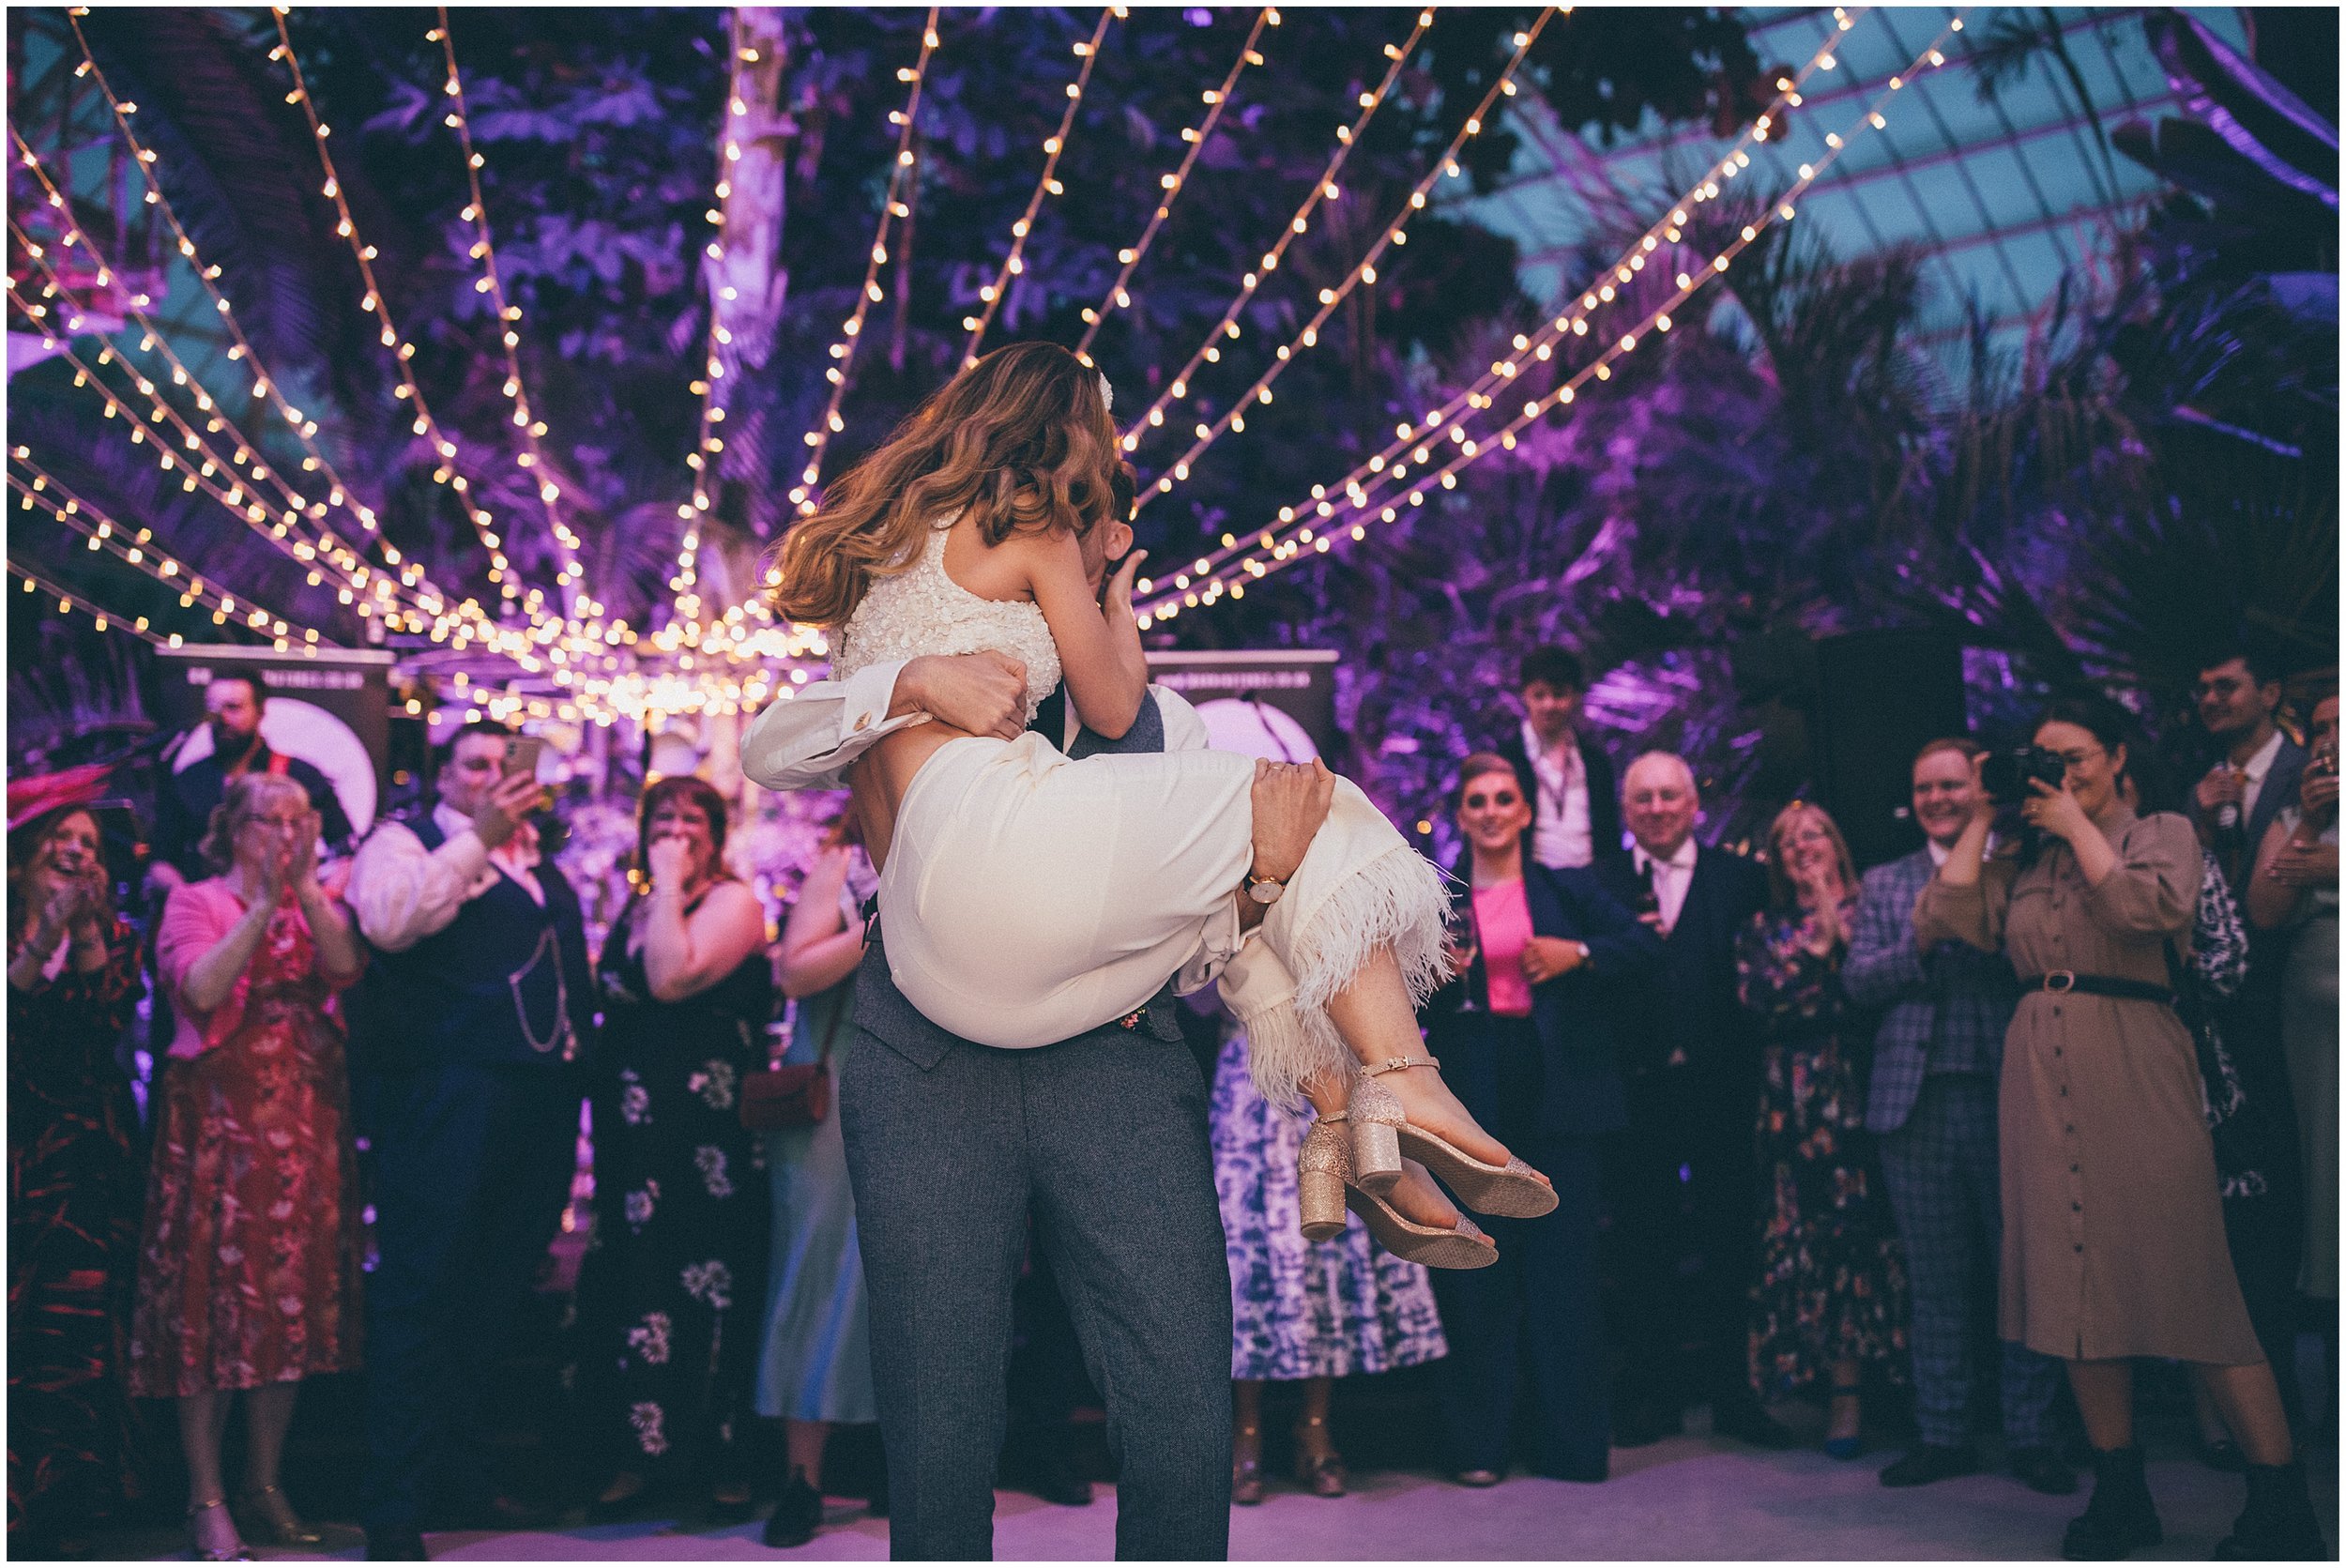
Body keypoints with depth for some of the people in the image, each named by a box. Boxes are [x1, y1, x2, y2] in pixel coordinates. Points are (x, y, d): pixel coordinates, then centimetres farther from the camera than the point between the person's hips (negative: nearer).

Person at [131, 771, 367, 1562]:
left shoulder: (319, 903, 14)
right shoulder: (195, 901, 3)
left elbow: (345, 968, -6)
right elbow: (201, 989, -15)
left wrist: (305, 887, -13)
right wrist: (264, 904, -15)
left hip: (304, 1116, 4)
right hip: (219, 1114, -4)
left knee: (293, 1289, 5)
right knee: (214, 1288, -6)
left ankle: (265, 1481, 15)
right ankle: (207, 1497, 0)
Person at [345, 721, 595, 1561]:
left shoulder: (540, 864, 22)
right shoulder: (404, 840, 2)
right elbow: (388, 920, -18)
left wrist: (577, 1048, 15)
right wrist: (477, 837, -21)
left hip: (539, 1101, 7)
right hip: (444, 1092, -7)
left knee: (493, 1294, 13)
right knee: (421, 1293, -6)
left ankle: (461, 1474, 25)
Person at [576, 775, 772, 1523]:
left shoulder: (733, 901, -5)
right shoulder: (636, 908, 16)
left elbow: (673, 979, -21)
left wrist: (671, 886, -15)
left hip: (707, 1130, -7)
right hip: (636, 1128, 7)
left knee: (707, 1286, -3)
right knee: (635, 1287, 6)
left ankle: (721, 1461, 6)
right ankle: (641, 1459, 14)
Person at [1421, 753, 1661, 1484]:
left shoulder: (1569, 890, 11)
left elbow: (1647, 948, 1)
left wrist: (1579, 953, -13)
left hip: (1556, 1095, 0)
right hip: (1472, 1097, 0)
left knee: (1564, 1265, 2)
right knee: (1476, 1273, 2)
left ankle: (1571, 1442, 11)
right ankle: (1479, 1443, 10)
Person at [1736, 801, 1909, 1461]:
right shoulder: (1765, 929, 15)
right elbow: (1759, 997, -3)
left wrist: (1836, 931, -7)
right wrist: (1812, 942, -4)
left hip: (1863, 1090, -1)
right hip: (1796, 1100, 1)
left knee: (1865, 1227, -6)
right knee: (1807, 1232, -3)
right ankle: (1843, 1389, 4)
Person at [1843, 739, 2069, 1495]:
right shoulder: (1886, 884, 15)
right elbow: (1856, 980, 5)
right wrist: (1920, 942, -10)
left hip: (2011, 1098, -2)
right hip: (1919, 1103, 2)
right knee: (1935, 1282, 7)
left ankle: (2030, 1435, 13)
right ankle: (1942, 1434, 16)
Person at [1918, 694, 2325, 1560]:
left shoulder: (2162, 831, 7)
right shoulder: (2024, 859, 15)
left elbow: (2152, 909, -14)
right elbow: (1945, 919, 3)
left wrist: (2076, 823, -6)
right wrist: (1980, 820, 8)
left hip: (2135, 1072, -4)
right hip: (2042, 1075, 4)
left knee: (2185, 1275, -7)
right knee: (2077, 1279, 5)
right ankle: (2120, 1494, 15)